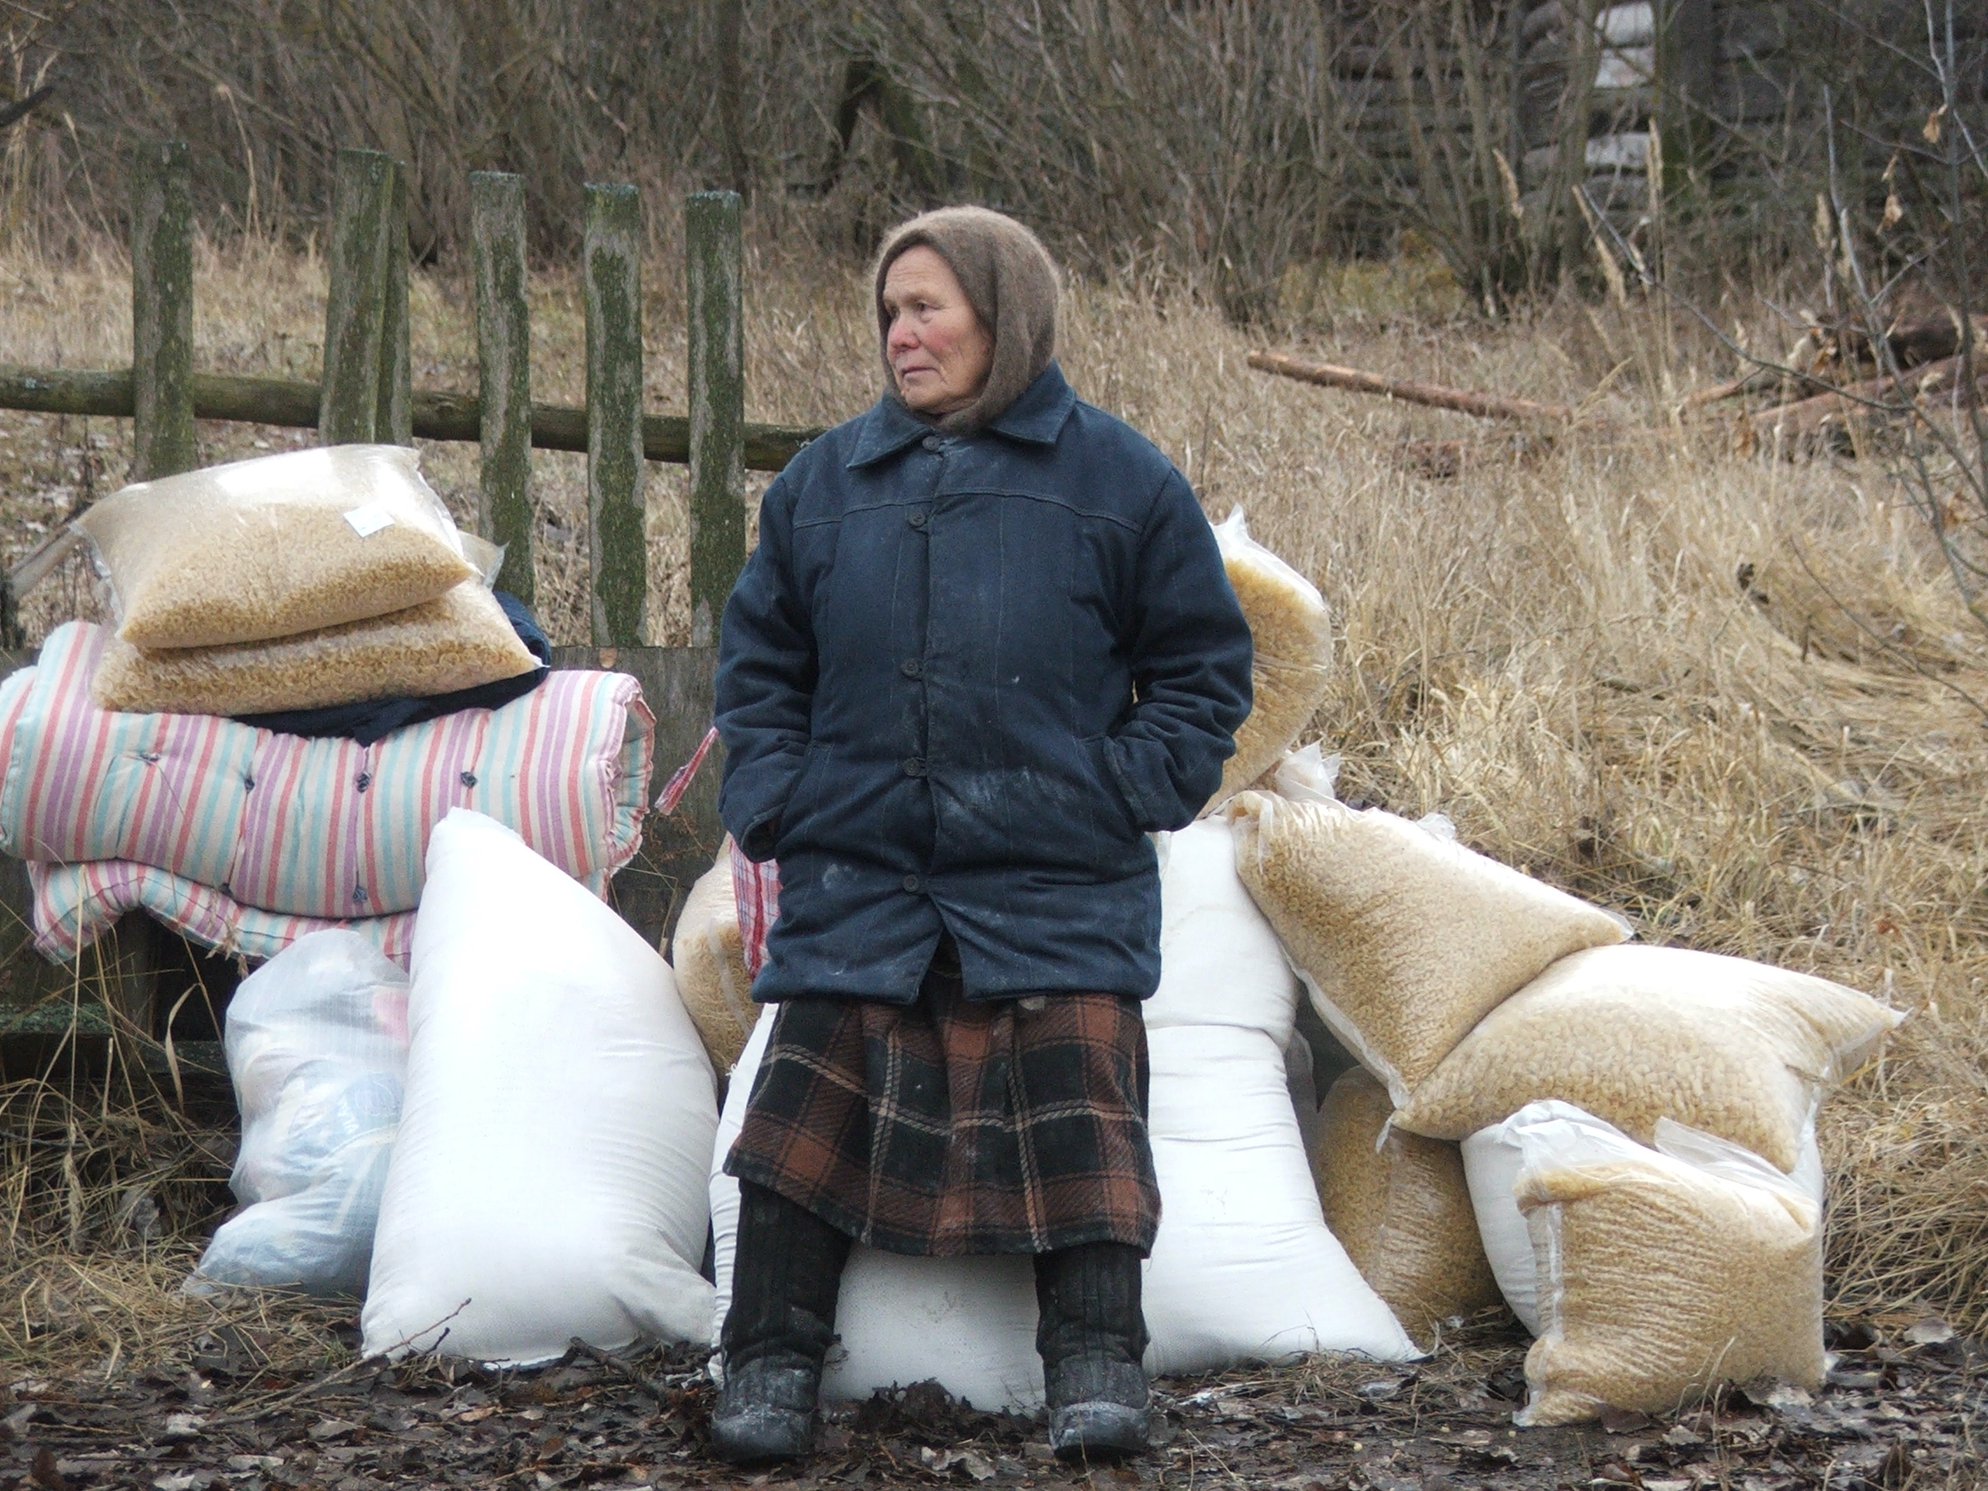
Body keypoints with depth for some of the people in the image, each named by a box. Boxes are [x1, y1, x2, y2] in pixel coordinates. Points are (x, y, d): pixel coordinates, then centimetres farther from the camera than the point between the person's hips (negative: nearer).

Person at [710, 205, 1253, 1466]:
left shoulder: (1117, 479, 1)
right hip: (856, 882, 3)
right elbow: (760, 661, 19)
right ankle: (772, 1365, 1)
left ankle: (1097, 1367, -1)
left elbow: (1203, 665, 7)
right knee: (811, 1113, -4)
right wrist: (772, 797, 4)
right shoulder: (827, 481, 10)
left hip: (1057, 893, -2)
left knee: (1076, 1118, -7)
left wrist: (1130, 793, -5)